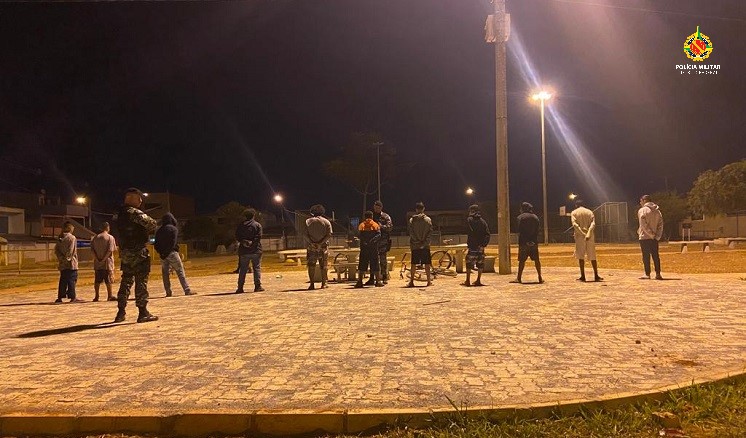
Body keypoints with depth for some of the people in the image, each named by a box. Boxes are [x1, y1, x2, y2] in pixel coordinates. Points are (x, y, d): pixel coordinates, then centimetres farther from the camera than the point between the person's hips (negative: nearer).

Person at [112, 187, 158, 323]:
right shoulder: (134, 212, -14)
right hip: (138, 252, -9)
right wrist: (155, 225, -2)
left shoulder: (118, 214, 14)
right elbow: (150, 223, -26)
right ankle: (143, 313, -4)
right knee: (141, 281, -5)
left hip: (124, 253, 9)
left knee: (126, 281, 15)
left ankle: (121, 312, 19)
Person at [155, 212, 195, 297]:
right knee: (180, 271, -2)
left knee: (165, 273, 9)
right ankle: (187, 290, -4)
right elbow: (173, 243, -13)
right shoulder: (173, 229, -4)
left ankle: (168, 292, 9)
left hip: (163, 254, 5)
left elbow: (156, 244, 9)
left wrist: (160, 252, 6)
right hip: (171, 253, -5)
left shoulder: (159, 231, 12)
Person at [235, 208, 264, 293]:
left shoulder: (240, 225, 8)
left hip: (244, 251, 3)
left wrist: (244, 242, -5)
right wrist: (252, 243, -9)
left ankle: (240, 288, 6)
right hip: (255, 251, -3)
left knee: (243, 269, 6)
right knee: (257, 268, 4)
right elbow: (258, 237, -11)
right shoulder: (257, 225, -2)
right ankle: (258, 286, 1)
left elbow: (237, 237, 3)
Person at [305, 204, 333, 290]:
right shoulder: (326, 221, 3)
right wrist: (321, 242, -13)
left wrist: (312, 243, -12)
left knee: (311, 266, 5)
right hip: (323, 247, 0)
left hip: (312, 247, 0)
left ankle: (312, 284, -1)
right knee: (323, 266, 8)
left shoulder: (308, 221, 4)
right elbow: (329, 235, -8)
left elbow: (306, 235, -5)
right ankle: (323, 284, 9)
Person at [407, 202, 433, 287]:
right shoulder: (428, 219, -2)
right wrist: (425, 241, 0)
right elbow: (430, 232, -4)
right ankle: (429, 281, 7)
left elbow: (410, 232, -5)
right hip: (426, 245, 0)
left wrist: (416, 241, 0)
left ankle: (411, 281, 5)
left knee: (413, 264, 5)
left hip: (415, 245, 0)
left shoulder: (411, 220, -2)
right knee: (427, 263, 5)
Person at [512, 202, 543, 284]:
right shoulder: (535, 217, 11)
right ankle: (540, 278, 11)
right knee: (536, 260, 9)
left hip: (524, 242, -4)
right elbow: (537, 231, 11)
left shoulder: (521, 217, -3)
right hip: (534, 242, 4)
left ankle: (519, 278, 0)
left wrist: (520, 242, -7)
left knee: (522, 260, -1)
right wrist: (535, 239, 14)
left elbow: (520, 230, -9)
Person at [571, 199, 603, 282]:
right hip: (590, 236, 2)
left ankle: (582, 276, 1)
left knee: (581, 256, 2)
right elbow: (593, 224, -4)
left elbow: (575, 224, -11)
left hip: (579, 236, -2)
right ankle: (596, 276, 10)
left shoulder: (574, 213, 6)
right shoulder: (589, 212, 13)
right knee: (592, 256, 8)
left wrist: (583, 234, -19)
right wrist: (588, 234, -16)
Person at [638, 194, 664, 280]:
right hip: (654, 238, 6)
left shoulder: (642, 210, -6)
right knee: (655, 256, 9)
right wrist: (657, 236, 3)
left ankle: (647, 274, -2)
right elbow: (661, 224, 7)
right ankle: (658, 274, 8)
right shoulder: (657, 211, 13)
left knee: (646, 256, -2)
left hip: (645, 237, -6)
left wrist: (651, 234, -11)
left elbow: (644, 225, -15)